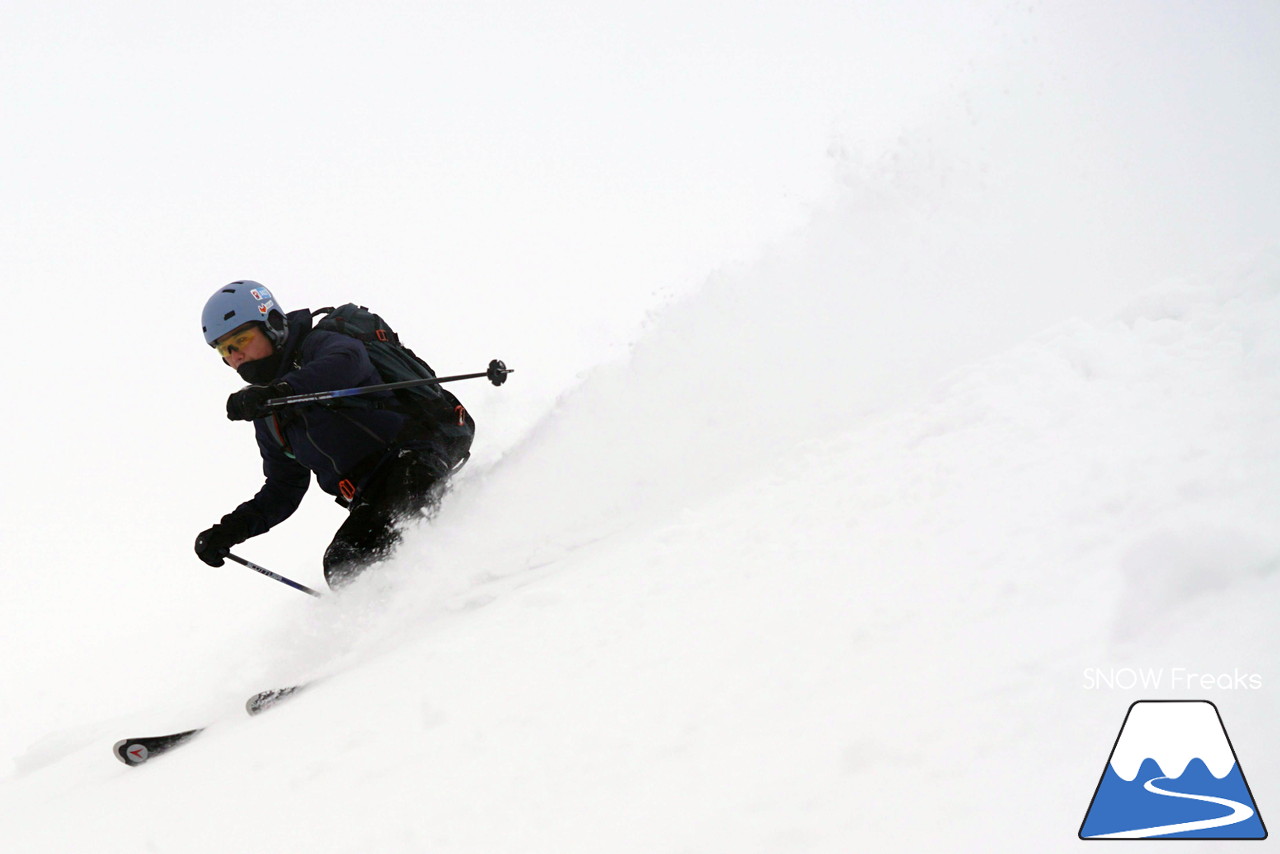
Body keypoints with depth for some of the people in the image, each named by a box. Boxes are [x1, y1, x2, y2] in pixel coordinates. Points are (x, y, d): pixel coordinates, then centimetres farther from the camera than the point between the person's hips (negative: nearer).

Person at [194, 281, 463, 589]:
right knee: (342, 569, -20)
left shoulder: (318, 347, 0)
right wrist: (232, 529, 15)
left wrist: (278, 390, -38)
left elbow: (347, 360, -27)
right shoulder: (267, 416, 22)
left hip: (414, 459, -7)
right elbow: (284, 489, 29)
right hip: (370, 500, 7)